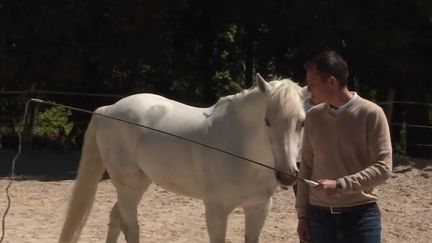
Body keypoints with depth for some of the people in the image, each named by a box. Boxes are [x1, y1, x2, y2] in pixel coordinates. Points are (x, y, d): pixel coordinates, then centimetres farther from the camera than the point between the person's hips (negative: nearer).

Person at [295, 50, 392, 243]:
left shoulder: (371, 114, -8)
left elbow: (383, 168, -12)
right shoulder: (313, 117, 5)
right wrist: (302, 213, 7)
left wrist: (340, 185, -22)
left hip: (361, 215, -4)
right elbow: (306, 168, 10)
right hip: (319, 215, 4)